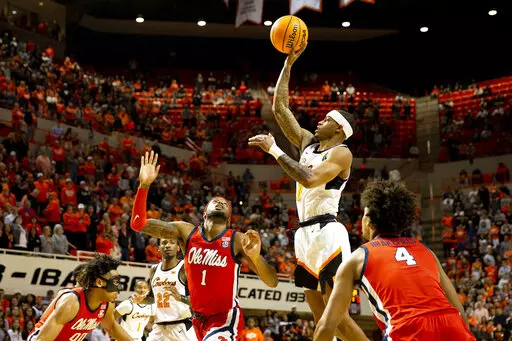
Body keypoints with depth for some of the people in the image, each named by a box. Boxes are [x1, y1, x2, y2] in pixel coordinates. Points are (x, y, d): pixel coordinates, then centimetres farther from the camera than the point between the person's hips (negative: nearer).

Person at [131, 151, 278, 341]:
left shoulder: (237, 240, -10)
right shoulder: (186, 232, -1)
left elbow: (272, 282, -16)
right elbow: (138, 224, -9)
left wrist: (255, 257, -36)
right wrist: (144, 185, -21)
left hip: (226, 318, -5)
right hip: (199, 318, 5)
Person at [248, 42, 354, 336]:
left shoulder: (342, 153, -8)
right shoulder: (309, 142, 14)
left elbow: (309, 180, -23)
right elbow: (280, 108, 15)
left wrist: (274, 150, -19)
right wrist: (288, 63, 11)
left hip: (326, 232, -8)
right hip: (305, 232, 9)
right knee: (318, 310, 10)